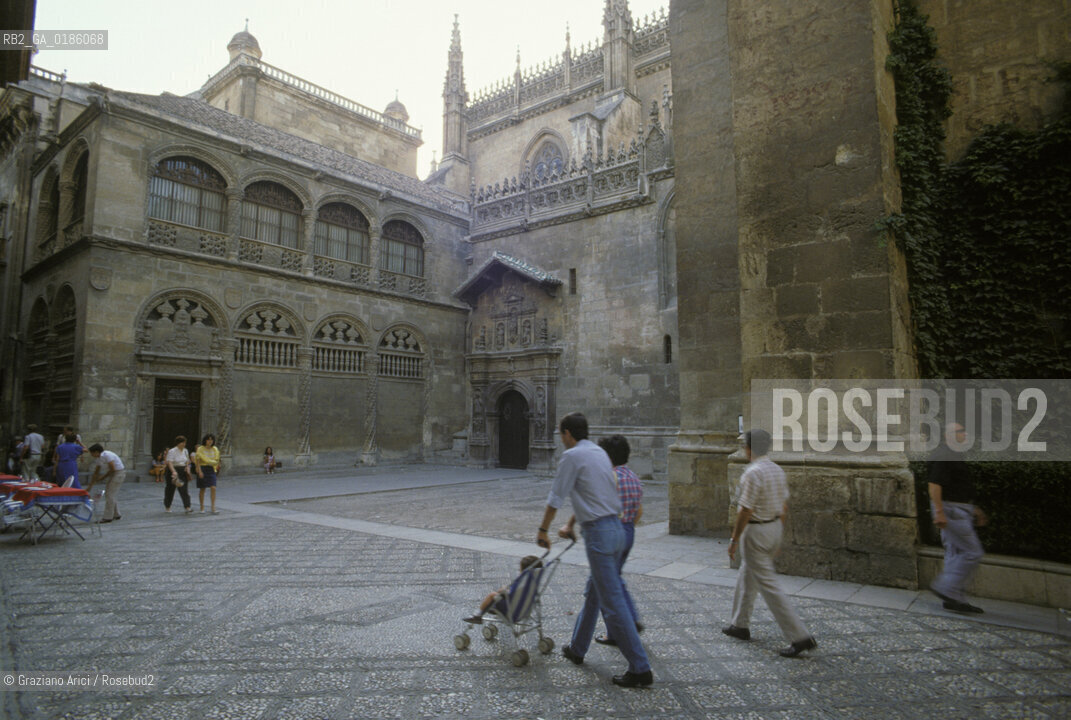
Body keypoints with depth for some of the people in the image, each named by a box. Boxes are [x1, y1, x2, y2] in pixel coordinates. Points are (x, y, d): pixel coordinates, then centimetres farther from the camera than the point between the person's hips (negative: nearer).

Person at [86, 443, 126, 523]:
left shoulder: (107, 455, -20)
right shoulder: (99, 458, 7)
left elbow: (112, 469, -21)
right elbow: (96, 473, 14)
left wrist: (103, 477, -8)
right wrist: (90, 486, 16)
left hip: (119, 473, -9)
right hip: (113, 474, 9)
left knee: (110, 494, -8)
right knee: (113, 495, 13)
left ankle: (107, 517, -4)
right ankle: (116, 515, 23)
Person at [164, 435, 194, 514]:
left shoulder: (185, 451, 9)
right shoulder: (172, 451, -11)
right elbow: (169, 462, -20)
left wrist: (187, 467, 2)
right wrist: (174, 471, -34)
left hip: (183, 472, 4)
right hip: (173, 471, -4)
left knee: (184, 489, -5)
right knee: (170, 489, 8)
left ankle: (187, 508, -13)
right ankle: (167, 507, 26)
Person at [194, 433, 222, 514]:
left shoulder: (215, 449, 7)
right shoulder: (200, 449, -4)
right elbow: (197, 461, -7)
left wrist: (216, 469, 8)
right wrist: (199, 471, -16)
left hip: (211, 469, 3)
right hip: (202, 469, -2)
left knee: (213, 488, -10)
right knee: (202, 489, 6)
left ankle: (213, 508, -11)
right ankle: (202, 507, 20)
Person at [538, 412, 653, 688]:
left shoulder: (572, 456, -10)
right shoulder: (599, 452, 16)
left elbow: (556, 498, -7)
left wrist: (543, 530, 6)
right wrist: (570, 525, 31)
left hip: (599, 532, -10)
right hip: (616, 528, 10)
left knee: (613, 602, -3)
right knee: (593, 593, 21)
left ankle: (640, 668, 2)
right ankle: (577, 649, 36)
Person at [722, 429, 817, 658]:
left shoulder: (753, 473, -23)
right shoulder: (777, 470, 5)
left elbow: (745, 511, -22)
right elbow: (783, 506, 11)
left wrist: (734, 540, -13)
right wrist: (778, 536, 20)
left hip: (755, 531, -9)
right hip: (774, 527, 9)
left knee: (768, 584, -2)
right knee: (747, 576, 20)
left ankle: (800, 636, 0)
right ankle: (740, 625, 31)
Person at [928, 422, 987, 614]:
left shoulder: (955, 455, 18)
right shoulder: (942, 456, -15)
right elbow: (933, 484, -22)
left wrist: (973, 508, 25)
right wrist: (939, 512, -26)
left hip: (959, 510, 10)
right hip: (951, 510, -10)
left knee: (956, 554, 11)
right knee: (973, 552, -9)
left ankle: (956, 600, 16)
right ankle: (946, 589, -3)